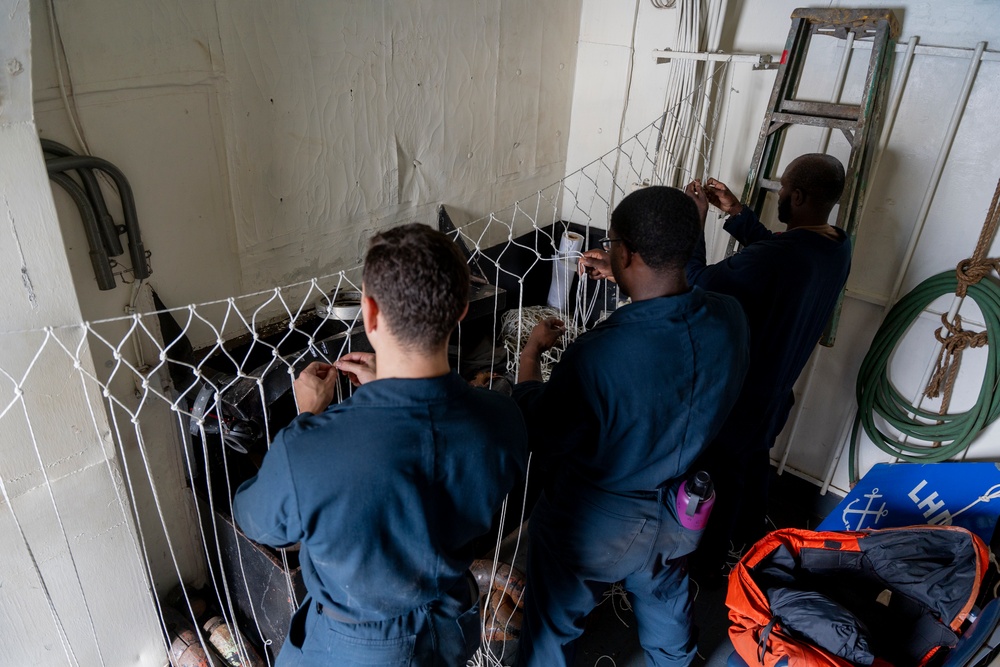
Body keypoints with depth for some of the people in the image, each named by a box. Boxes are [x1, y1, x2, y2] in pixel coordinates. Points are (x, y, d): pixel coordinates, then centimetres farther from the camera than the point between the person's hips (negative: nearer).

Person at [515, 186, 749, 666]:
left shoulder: (597, 355, -38)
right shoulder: (729, 318, -19)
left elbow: (536, 438, -21)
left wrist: (531, 351, -9)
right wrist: (629, 280, 12)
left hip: (591, 527, -6)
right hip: (674, 517, 6)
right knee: (668, 611, 35)